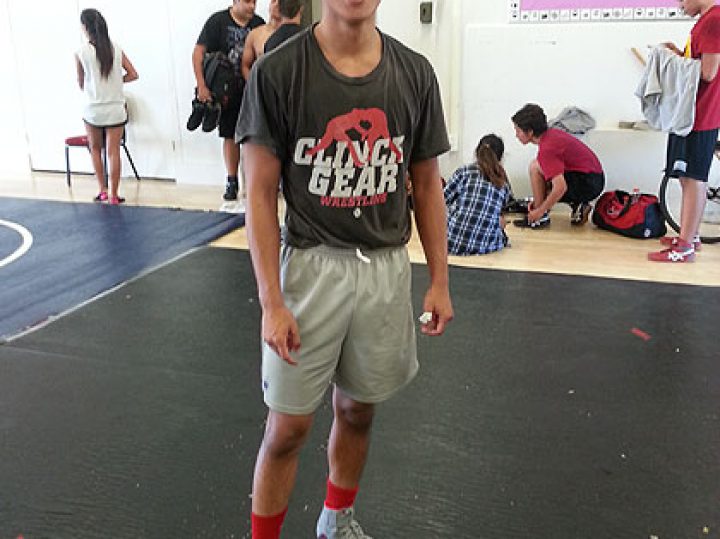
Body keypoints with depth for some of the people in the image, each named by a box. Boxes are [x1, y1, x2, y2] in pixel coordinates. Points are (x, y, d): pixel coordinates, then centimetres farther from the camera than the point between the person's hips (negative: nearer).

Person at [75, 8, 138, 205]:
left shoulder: (81, 53, -7)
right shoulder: (116, 49, -1)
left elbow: (81, 84, 3)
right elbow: (133, 75, 0)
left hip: (93, 110, -1)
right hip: (116, 110, 1)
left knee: (95, 149, 19)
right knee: (113, 152, 3)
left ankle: (103, 191, 19)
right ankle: (113, 195, 5)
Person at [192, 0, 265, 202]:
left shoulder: (258, 23, 3)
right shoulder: (218, 21, -4)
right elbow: (198, 53, -7)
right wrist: (201, 86, -15)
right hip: (227, 92, -1)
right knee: (229, 136, 6)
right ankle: (232, 181, 17)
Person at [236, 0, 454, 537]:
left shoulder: (414, 72, 1)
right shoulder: (277, 72, -9)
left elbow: (427, 185, 8)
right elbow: (261, 194, -8)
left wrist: (440, 280, 6)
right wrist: (271, 302, -12)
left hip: (387, 267, 4)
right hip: (311, 265, -3)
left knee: (358, 409, 18)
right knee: (288, 427, 4)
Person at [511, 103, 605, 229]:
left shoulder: (547, 148, -21)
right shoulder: (552, 134, 7)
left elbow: (561, 188, -27)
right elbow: (557, 175, 18)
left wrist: (540, 211, -15)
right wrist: (539, 198, 16)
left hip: (587, 184, -10)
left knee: (535, 167, -14)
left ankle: (542, 217, -7)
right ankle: (577, 205, 14)